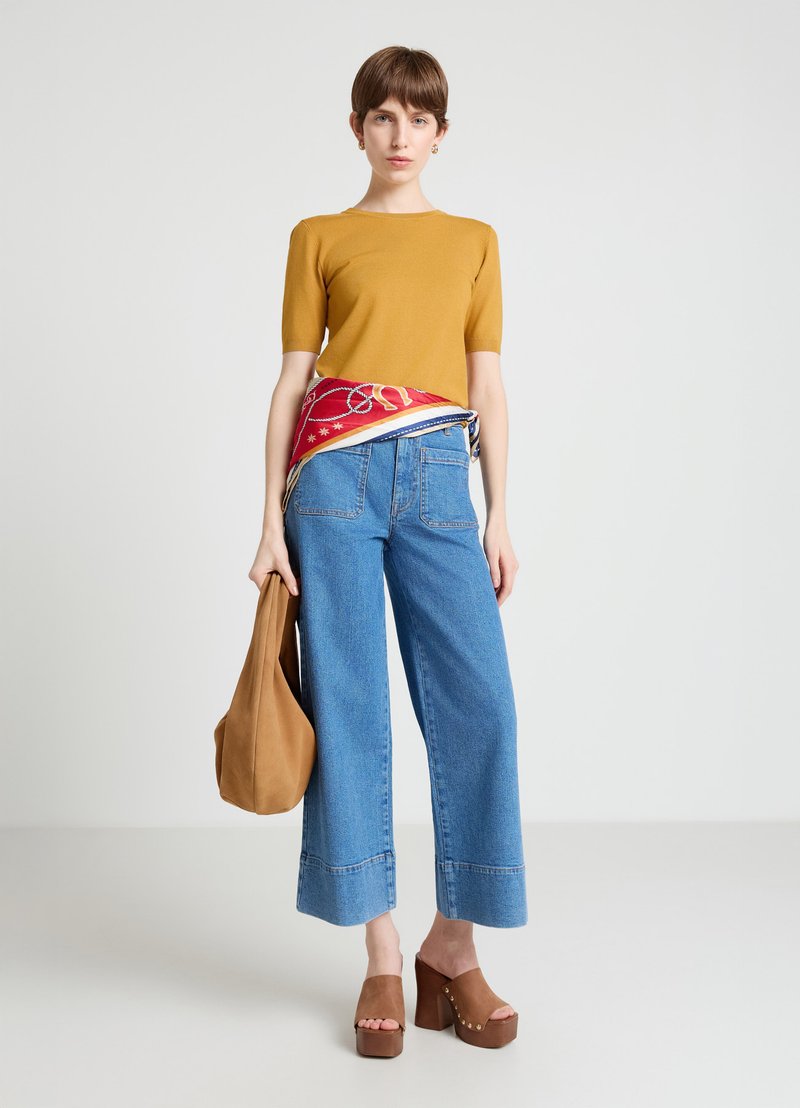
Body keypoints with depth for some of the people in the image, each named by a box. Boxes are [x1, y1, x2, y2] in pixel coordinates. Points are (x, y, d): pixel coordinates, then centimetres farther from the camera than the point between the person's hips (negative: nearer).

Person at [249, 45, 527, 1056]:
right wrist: (272, 517, 2)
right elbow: (292, 378, 9)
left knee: (478, 702, -8)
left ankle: (453, 943, 6)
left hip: (439, 477, 2)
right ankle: (382, 952, 7)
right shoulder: (318, 238, 13)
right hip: (336, 472, -1)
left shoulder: (473, 240, 18)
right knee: (349, 705, -3)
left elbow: (487, 384, 13)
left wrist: (500, 515, 5)